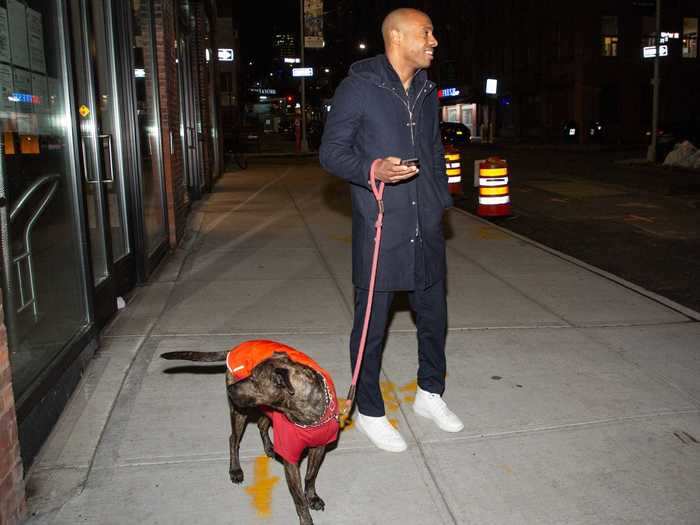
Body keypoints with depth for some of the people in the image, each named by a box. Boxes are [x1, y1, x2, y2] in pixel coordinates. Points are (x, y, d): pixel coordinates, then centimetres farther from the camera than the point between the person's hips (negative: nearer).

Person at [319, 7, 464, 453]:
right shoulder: (358, 87, -7)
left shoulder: (427, 91, 13)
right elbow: (331, 152, -8)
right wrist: (373, 170, -24)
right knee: (372, 323, 4)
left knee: (433, 315, 15)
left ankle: (430, 394, 37)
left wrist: (441, 201, 17)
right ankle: (370, 411, 23)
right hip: (380, 230, -6)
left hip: (426, 230, 7)